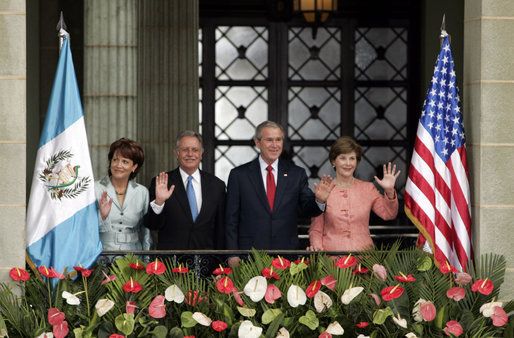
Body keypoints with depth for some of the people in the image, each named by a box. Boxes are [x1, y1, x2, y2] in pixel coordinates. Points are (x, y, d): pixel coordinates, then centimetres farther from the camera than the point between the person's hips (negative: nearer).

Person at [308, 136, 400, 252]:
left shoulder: (367, 188, 12)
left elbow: (388, 214, 6)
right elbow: (316, 229, 9)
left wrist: (389, 191, -8)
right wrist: (316, 247, -9)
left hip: (363, 254, 2)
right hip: (332, 254, -2)